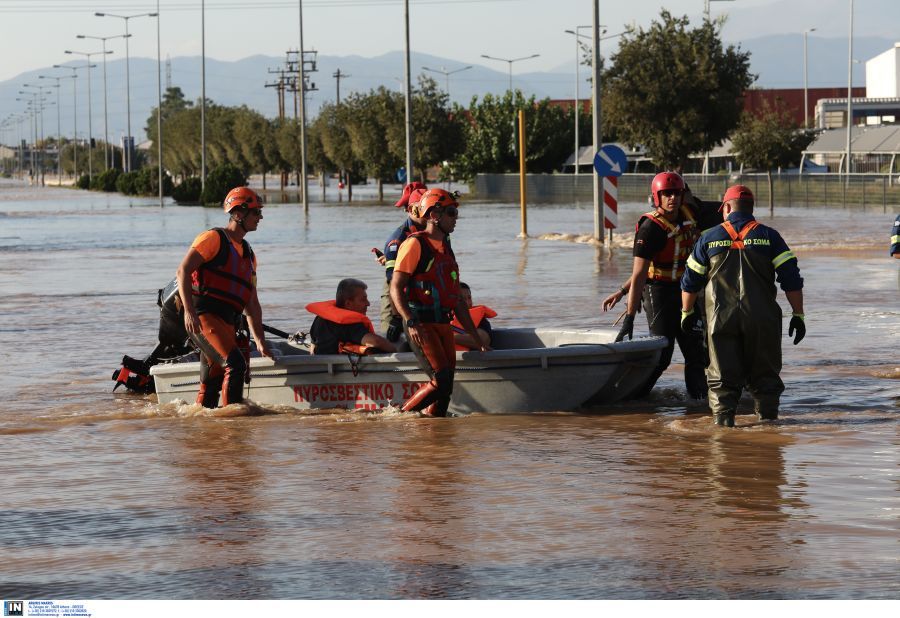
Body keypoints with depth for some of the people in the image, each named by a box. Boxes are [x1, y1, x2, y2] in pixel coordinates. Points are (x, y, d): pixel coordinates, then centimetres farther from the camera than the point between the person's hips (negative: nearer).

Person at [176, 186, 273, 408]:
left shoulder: (248, 254, 24)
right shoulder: (213, 238, -1)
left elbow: (252, 303, 25)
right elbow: (183, 271, -11)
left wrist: (260, 340, 19)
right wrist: (189, 311, -22)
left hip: (227, 324, 9)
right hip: (204, 317, -9)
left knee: (211, 385, 8)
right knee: (235, 364, -23)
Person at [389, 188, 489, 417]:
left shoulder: (446, 250, 21)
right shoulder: (415, 244, -5)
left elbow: (458, 300, 25)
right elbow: (395, 288, -12)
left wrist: (477, 339, 23)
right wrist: (411, 323, -25)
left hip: (443, 325, 8)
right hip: (421, 324, -8)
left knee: (446, 388, 2)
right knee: (441, 380, -18)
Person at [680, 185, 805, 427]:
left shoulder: (709, 238, 6)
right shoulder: (769, 236, 4)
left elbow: (690, 282, 13)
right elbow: (791, 279, -2)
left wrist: (687, 312, 26)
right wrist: (798, 315, 3)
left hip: (721, 320, 0)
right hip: (762, 321, 0)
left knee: (722, 376, 4)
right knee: (765, 374, 11)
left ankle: (723, 419, -6)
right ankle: (768, 416, 11)